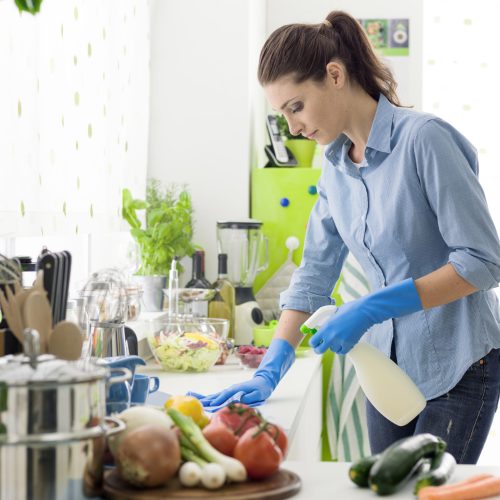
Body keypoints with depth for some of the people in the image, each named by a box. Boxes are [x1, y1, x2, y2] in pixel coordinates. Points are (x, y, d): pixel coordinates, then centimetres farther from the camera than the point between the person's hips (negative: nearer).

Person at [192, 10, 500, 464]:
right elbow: (314, 277, 9)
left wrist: (370, 310, -22)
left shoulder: (423, 138, -17)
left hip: (457, 365, -6)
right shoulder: (336, 168, 6)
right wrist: (269, 372, 0)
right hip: (389, 364, 6)